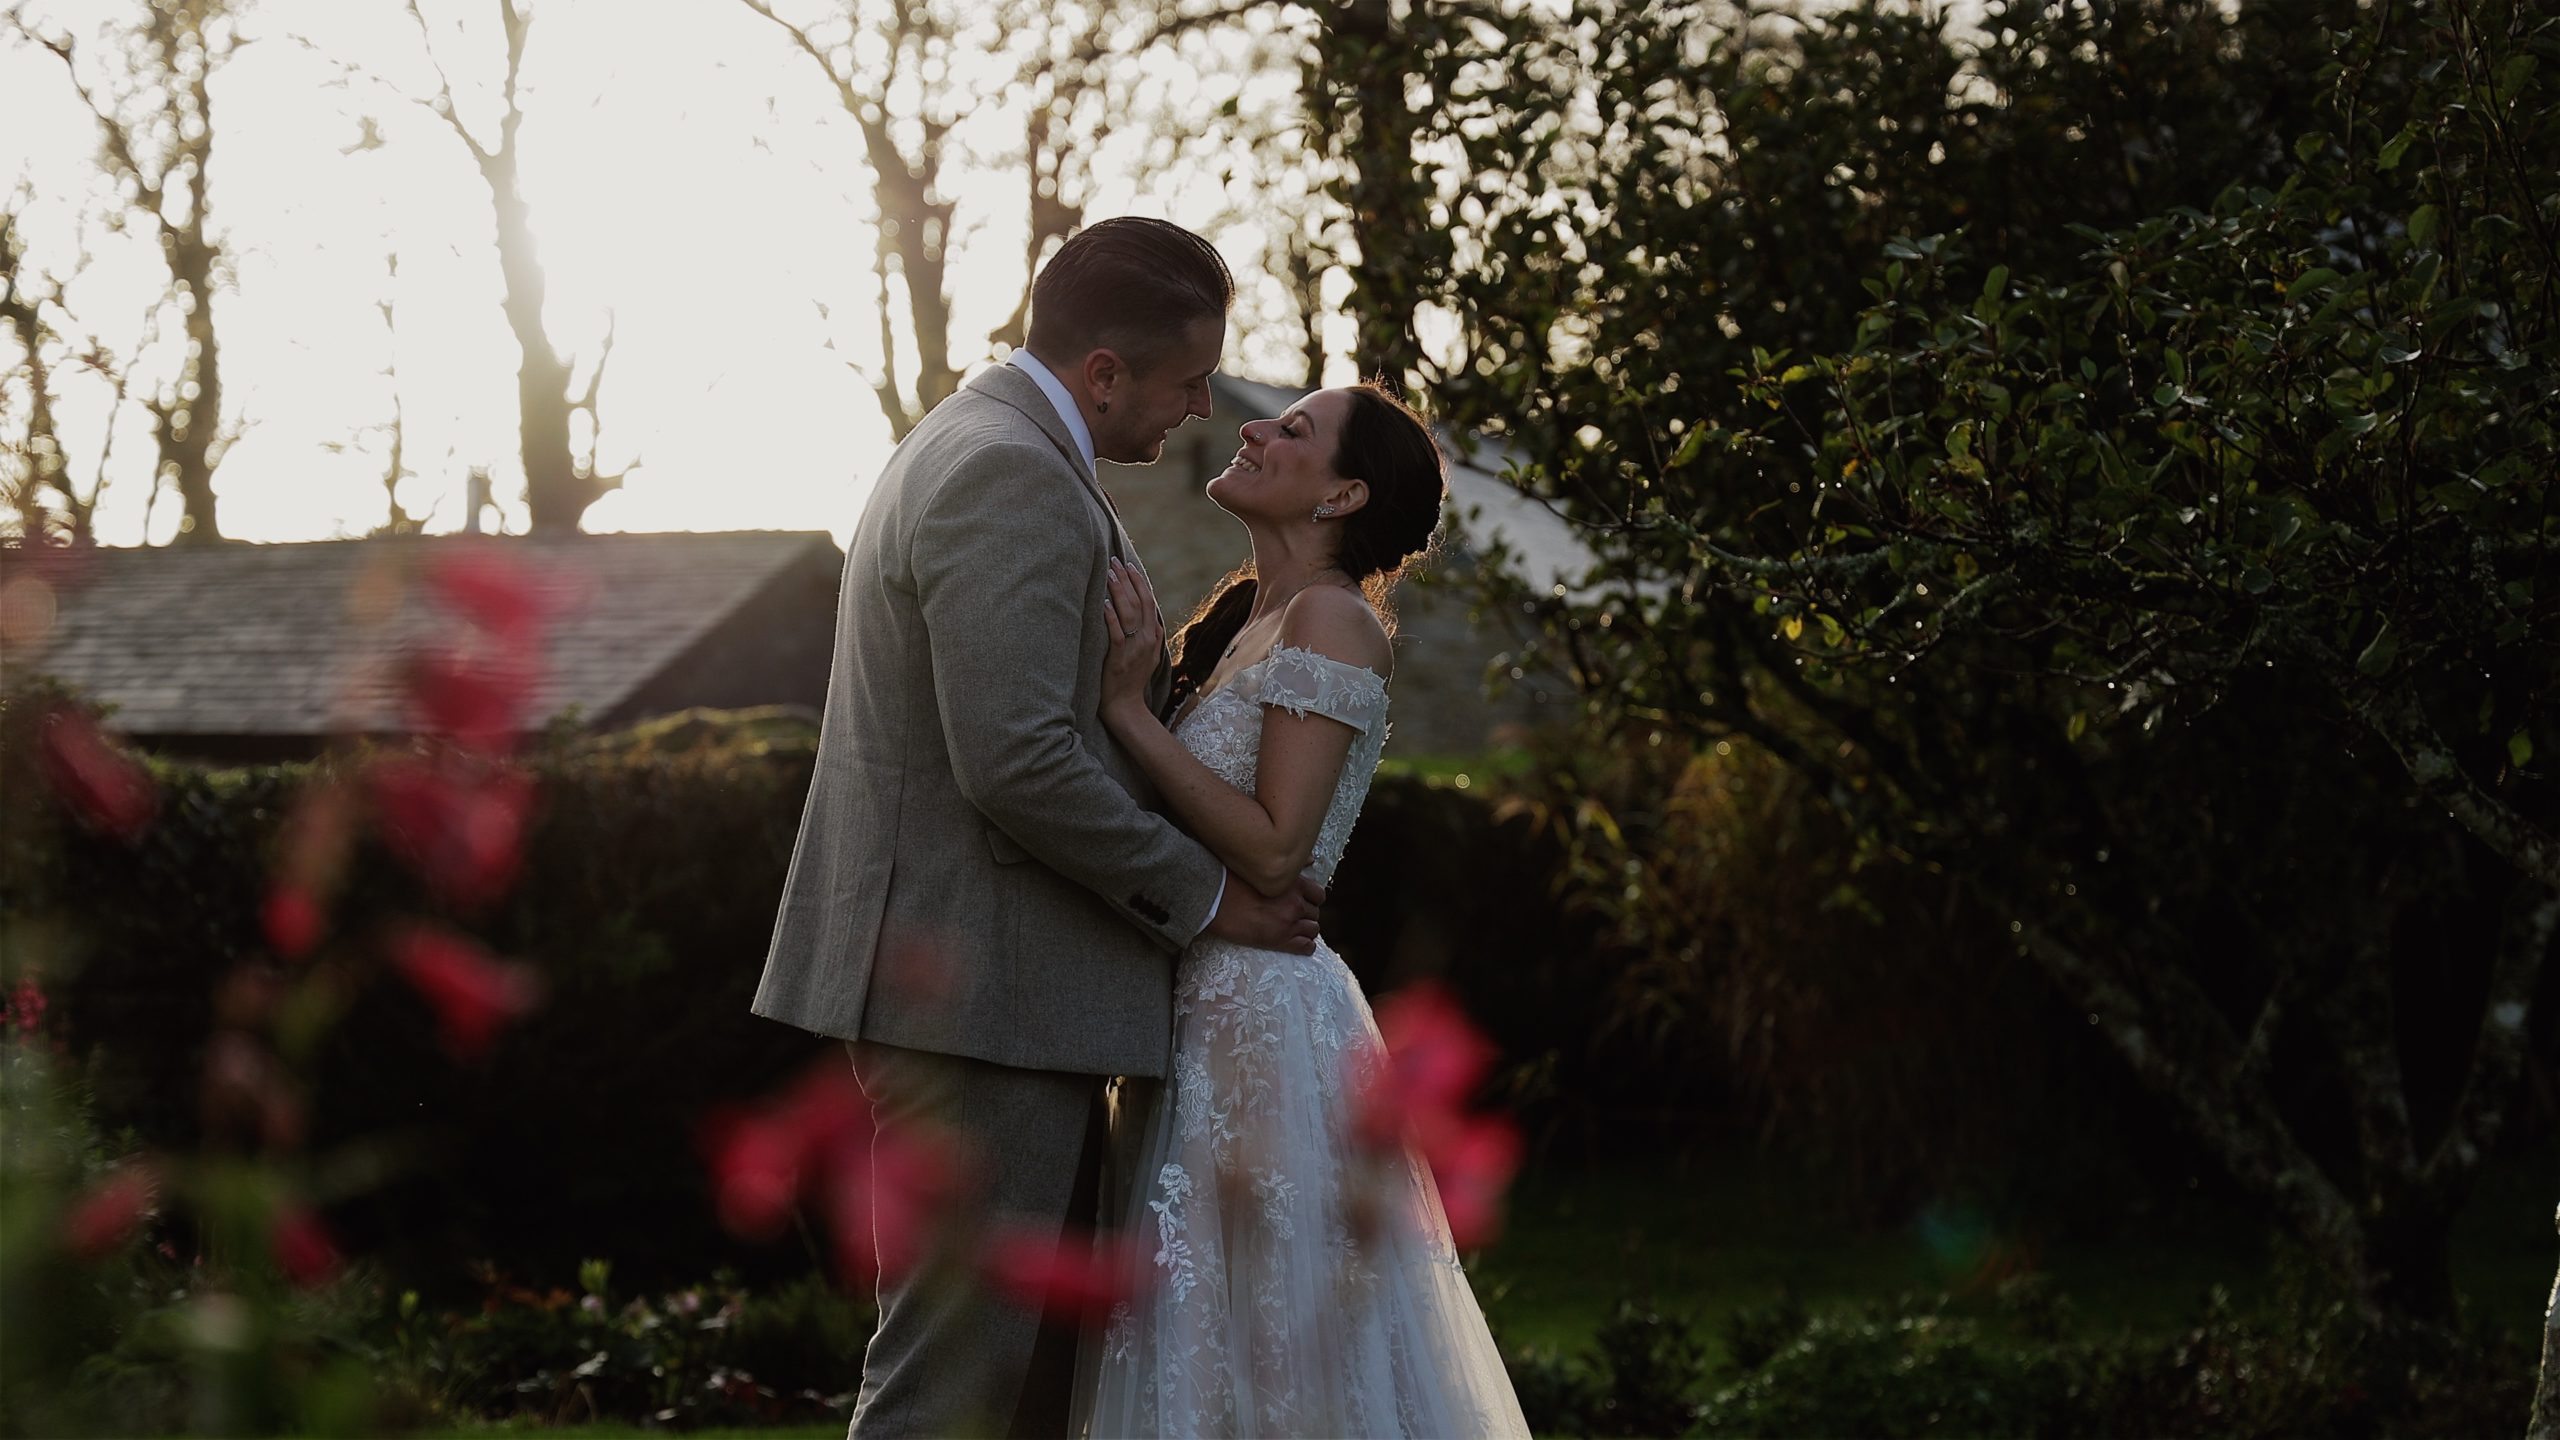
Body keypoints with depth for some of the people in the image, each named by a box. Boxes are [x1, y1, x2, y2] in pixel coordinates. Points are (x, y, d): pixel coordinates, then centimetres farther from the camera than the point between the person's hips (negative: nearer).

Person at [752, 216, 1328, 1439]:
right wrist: (1199, 895, -14)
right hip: (983, 993, -11)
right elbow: (1016, 764, -24)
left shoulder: (970, 444, 18)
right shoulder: (1013, 478, -17)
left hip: (966, 980, 11)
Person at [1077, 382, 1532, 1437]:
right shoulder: (1249, 618, 14)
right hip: (1202, 1017, 9)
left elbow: (1273, 852, -20)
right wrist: (1132, 682, 4)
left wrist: (1129, 708, -19)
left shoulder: (1330, 617, -12)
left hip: (1262, 1022, -9)